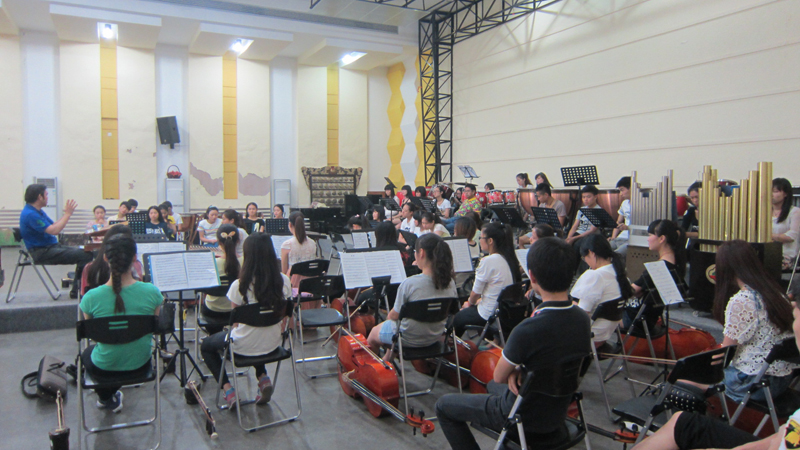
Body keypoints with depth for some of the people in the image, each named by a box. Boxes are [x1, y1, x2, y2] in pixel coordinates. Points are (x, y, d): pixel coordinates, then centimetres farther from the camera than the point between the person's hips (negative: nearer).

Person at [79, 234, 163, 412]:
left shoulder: (91, 298, -24)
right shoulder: (152, 292, -23)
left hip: (104, 368, -1)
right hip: (140, 365, 1)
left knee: (87, 352, 35)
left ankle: (106, 398, 44)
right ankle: (112, 394, 49)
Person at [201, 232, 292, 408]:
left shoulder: (240, 285, -22)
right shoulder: (283, 281, -12)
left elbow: (236, 322, -10)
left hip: (245, 347, -3)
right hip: (272, 343, 4)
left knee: (206, 346, 26)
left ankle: (228, 390, 12)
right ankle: (263, 378, 18)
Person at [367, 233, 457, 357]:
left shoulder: (409, 283, -30)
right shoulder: (450, 283, -14)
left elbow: (394, 316, -17)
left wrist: (388, 316, 8)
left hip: (409, 339, -5)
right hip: (435, 337, 6)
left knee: (374, 332, 25)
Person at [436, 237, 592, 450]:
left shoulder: (527, 330, -36)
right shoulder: (583, 319, -13)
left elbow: (500, 376, -18)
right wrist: (519, 369, -11)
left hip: (526, 418, -7)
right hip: (558, 414, 7)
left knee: (443, 406, 10)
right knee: (493, 385, 34)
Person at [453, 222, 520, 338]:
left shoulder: (488, 261, -22)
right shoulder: (510, 259, 1)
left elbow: (476, 293, -12)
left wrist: (470, 302, 9)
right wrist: (480, 300, 17)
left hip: (490, 315, -8)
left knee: (457, 318, 15)